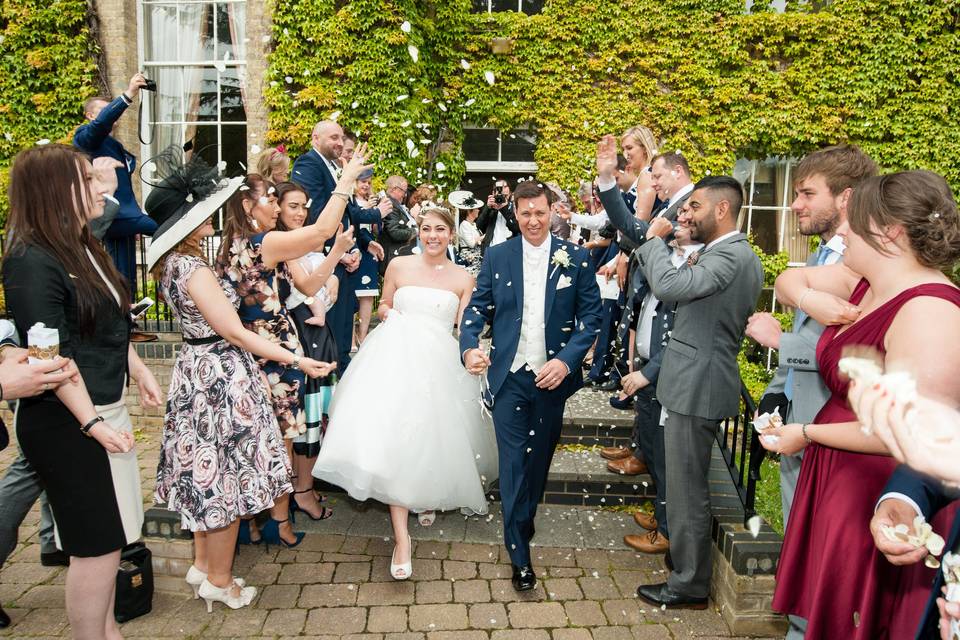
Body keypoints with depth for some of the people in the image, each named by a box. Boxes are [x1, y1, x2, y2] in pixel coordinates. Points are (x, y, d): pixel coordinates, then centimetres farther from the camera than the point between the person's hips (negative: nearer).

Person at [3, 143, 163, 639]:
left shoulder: (85, 247, 10)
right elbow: (52, 356, -21)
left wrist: (138, 371, 20)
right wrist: (92, 422, -22)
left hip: (106, 410, 9)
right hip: (66, 423, -9)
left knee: (107, 539, 18)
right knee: (97, 544, 1)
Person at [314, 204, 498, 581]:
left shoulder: (463, 279, 8)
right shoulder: (398, 266, 7)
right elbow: (383, 306, 18)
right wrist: (389, 315, -2)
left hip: (439, 364, 1)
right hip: (398, 358, -1)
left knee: (432, 438, 8)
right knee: (394, 440, -11)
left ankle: (429, 497, 42)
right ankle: (401, 537, -8)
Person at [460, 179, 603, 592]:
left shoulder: (576, 259, -1)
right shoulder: (497, 257, 1)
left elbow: (591, 317, -1)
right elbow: (478, 308, 3)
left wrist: (566, 360, -14)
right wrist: (469, 347, -17)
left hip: (553, 376, 1)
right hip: (509, 376, 0)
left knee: (538, 460, 16)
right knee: (513, 464, 0)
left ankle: (525, 522, 41)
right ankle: (520, 556, 10)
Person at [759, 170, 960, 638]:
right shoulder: (864, 282, 3)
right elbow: (788, 280, 17)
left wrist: (807, 434, -15)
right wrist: (809, 299, -7)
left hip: (880, 506, -8)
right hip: (836, 482, 8)